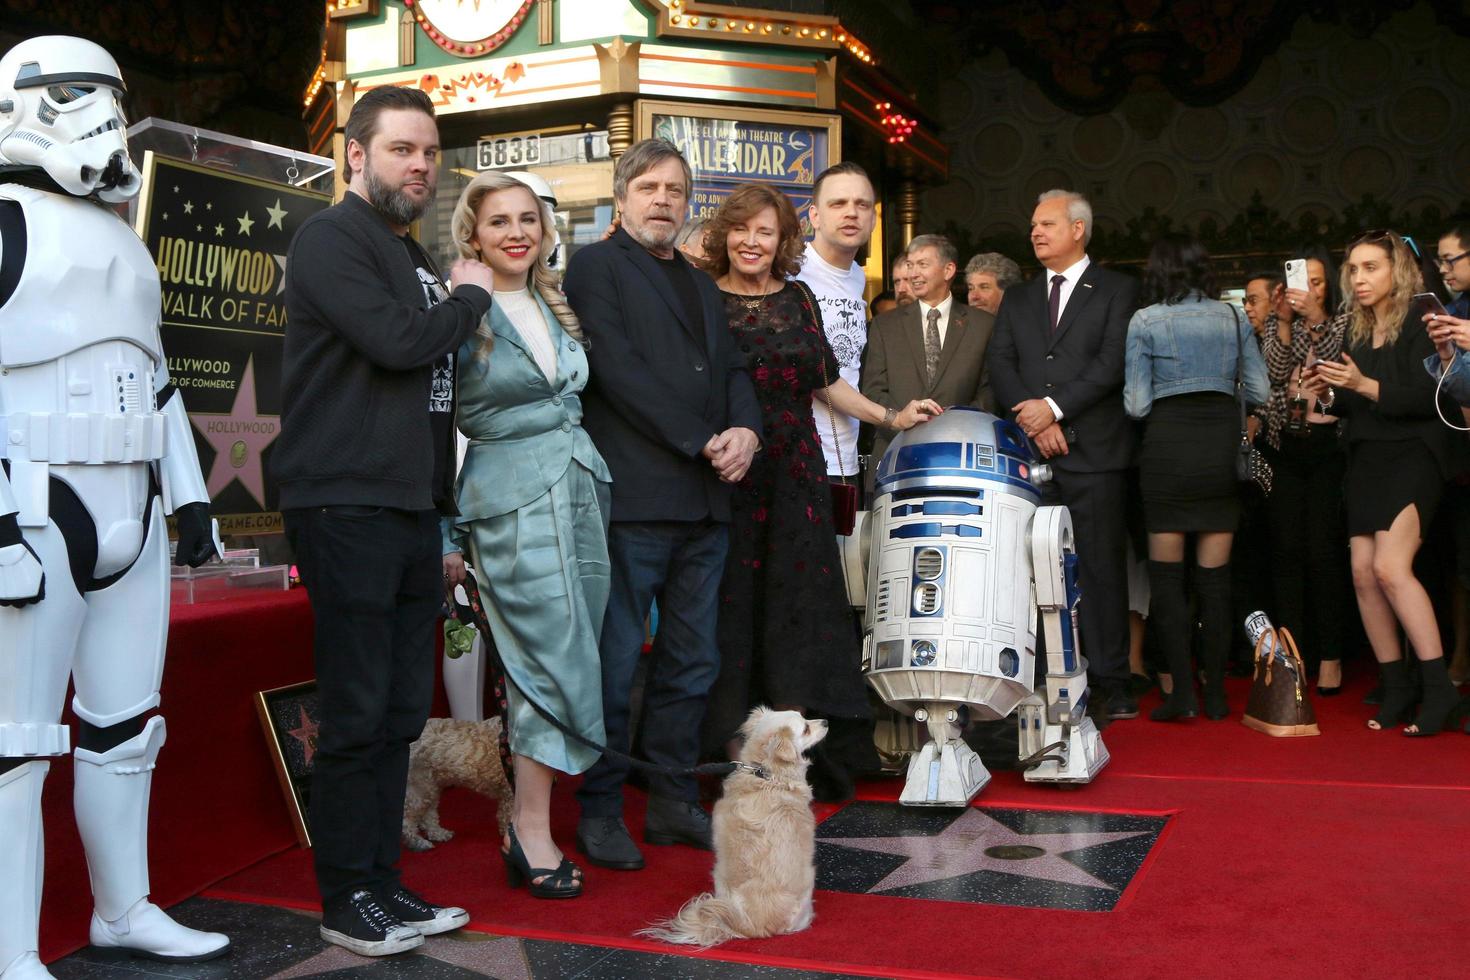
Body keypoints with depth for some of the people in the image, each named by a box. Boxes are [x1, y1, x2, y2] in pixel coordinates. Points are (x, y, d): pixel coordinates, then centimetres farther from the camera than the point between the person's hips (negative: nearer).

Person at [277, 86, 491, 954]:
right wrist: (470, 297, -2)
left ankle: (385, 883, 19)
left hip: (411, 509, 8)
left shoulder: (415, 259, 22)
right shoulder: (332, 238, -4)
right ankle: (347, 900, 8)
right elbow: (395, 340, -20)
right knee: (358, 713, -4)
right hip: (347, 506, -8)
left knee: (403, 711, 9)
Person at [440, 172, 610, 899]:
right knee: (555, 656, -9)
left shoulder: (556, 308, 15)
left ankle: (526, 826, 15)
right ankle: (533, 835, 1)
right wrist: (447, 534, -5)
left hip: (581, 490, 6)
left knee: (560, 660, 5)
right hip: (513, 501, -6)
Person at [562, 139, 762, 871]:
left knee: (691, 663, 11)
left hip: (705, 499, 7)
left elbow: (732, 368, 19)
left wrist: (745, 429, -3)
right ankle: (600, 812, 9)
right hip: (633, 495, -7)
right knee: (614, 665, -2)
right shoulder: (595, 266, 1)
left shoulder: (701, 284, 24)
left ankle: (674, 802, 21)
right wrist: (703, 442, -13)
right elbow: (618, 369, -11)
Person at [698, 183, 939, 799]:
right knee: (733, 604, 0)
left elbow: (826, 382, 15)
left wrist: (890, 418, 12)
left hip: (795, 475, 3)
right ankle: (739, 759, 9)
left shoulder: (799, 300, 11)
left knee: (793, 603, 3)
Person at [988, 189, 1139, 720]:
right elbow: (1000, 367, 8)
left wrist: (1055, 407, -12)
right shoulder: (1017, 299, 20)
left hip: (1093, 451, -3)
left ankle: (1109, 683, 3)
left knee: (1101, 567, -3)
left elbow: (1113, 362, -5)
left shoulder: (1116, 289, 8)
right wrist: (1033, 420, -8)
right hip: (1031, 452, 3)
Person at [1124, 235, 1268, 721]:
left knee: (1166, 573, 4)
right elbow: (1259, 392, 6)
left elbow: (1137, 404, -6)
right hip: (1222, 448, 3)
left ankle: (1182, 689, -1)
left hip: (1167, 449, -3)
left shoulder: (1144, 321, -2)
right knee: (1215, 575, 7)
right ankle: (1215, 691, 10)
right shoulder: (1233, 318, 7)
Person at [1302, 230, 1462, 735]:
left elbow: (1428, 399, -16)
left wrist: (1364, 385, -26)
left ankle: (1439, 684, -12)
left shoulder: (1418, 326, -7)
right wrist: (1328, 394, -3)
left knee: (1390, 567, -20)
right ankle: (1395, 685, 11)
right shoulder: (1356, 332, 13)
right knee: (1363, 575, 1)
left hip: (1411, 457, -7)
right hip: (1365, 462, 7)